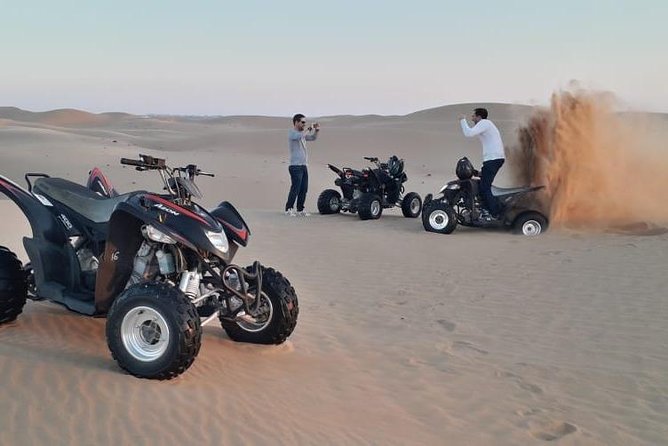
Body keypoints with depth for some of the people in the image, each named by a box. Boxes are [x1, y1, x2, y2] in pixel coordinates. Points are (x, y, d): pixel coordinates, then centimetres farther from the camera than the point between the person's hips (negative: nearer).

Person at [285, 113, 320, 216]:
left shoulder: (303, 133, 17)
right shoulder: (292, 133, -9)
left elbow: (312, 138, 23)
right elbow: (299, 136, -29)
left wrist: (316, 130, 6)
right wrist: (308, 129, -19)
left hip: (303, 166, 8)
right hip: (295, 166, -8)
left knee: (304, 189, 8)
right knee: (295, 189, -8)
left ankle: (300, 210, 15)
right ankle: (289, 209, 2)